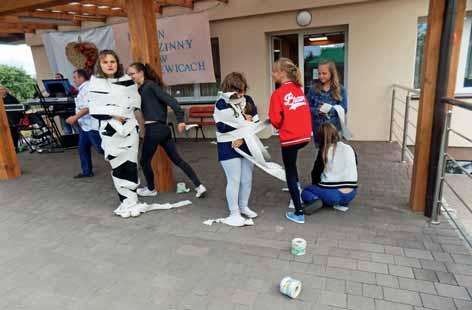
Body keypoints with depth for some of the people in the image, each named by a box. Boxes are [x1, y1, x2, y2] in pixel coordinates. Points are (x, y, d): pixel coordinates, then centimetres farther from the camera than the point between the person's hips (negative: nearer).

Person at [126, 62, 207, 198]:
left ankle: (151, 190, 32)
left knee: (144, 161, 12)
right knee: (177, 159, 10)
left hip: (154, 129, -9)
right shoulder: (141, 89, 17)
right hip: (162, 128, 9)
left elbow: (170, 100, -18)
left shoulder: (150, 85, -9)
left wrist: (180, 119, -22)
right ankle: (199, 186, 9)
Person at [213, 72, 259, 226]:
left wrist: (243, 136, -13)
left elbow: (256, 122, 1)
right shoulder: (222, 104, -9)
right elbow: (222, 127, -19)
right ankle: (234, 213, 14)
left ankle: (243, 207, 33)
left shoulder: (248, 100, 4)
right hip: (228, 147, -5)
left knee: (247, 179, 12)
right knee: (234, 180, -1)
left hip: (247, 145, 5)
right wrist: (243, 122, -15)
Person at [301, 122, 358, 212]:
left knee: (305, 192, 20)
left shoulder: (323, 152, -7)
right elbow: (354, 169, 14)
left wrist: (316, 185, 22)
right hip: (351, 194, 4)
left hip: (332, 194, -4)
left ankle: (316, 200, -10)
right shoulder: (350, 149, 4)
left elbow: (315, 174, 2)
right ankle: (342, 203, 9)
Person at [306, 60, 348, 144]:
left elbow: (343, 109, -6)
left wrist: (330, 109, -20)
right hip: (318, 128, 1)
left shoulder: (340, 90, -2)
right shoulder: (313, 89, 1)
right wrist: (317, 111, -17)